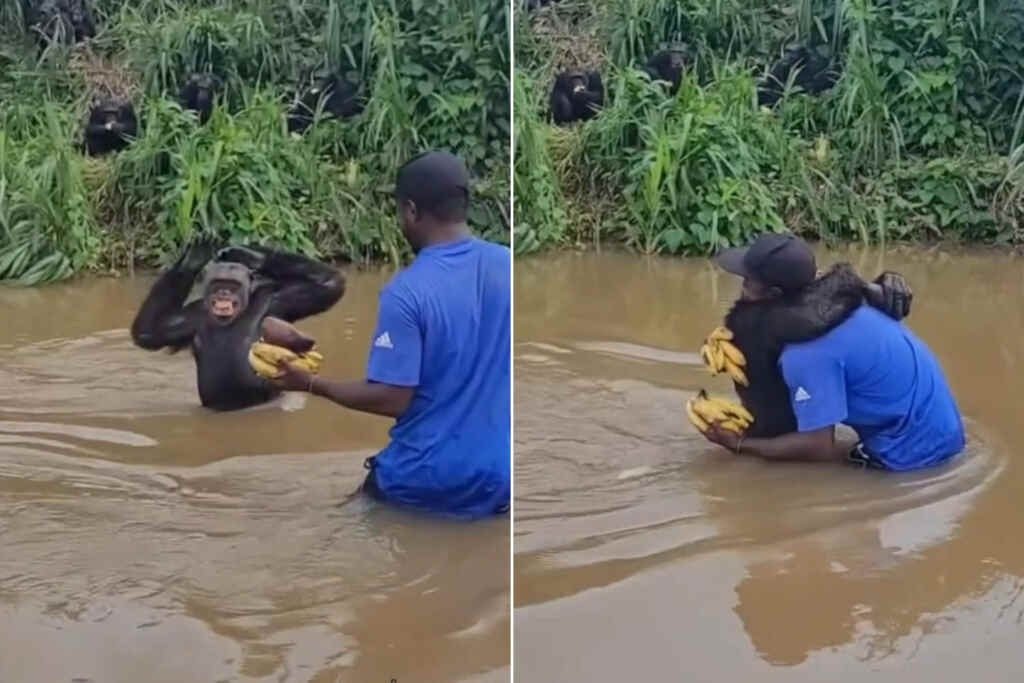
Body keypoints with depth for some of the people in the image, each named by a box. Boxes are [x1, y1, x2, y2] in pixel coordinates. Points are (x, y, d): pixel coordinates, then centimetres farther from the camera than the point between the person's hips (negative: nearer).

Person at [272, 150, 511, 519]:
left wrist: (311, 384, -4)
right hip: (499, 474, 4)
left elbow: (392, 400, -17)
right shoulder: (508, 266, -3)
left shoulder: (406, 292, -18)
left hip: (431, 478, -4)